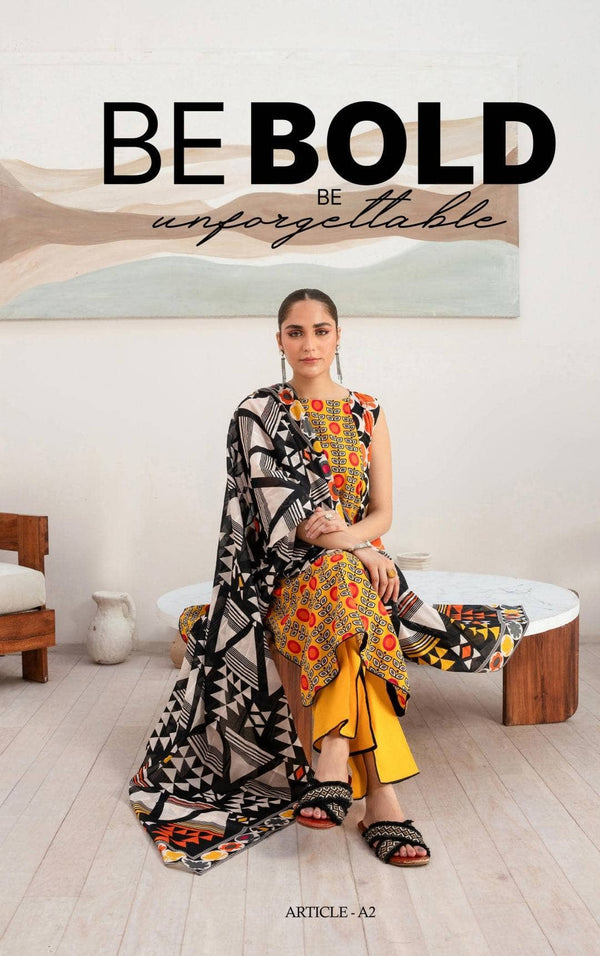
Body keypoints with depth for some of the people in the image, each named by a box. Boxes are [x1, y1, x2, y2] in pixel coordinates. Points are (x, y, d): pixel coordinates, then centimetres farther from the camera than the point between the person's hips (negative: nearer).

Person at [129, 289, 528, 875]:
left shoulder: (366, 414, 11)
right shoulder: (258, 413, 3)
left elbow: (382, 513, 5)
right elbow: (281, 508, -9)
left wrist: (347, 535, -18)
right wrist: (350, 548, -22)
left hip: (355, 559, 3)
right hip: (284, 570, -2)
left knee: (341, 585, -35)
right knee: (344, 580, -36)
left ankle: (334, 765, -38)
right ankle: (380, 797, -39)